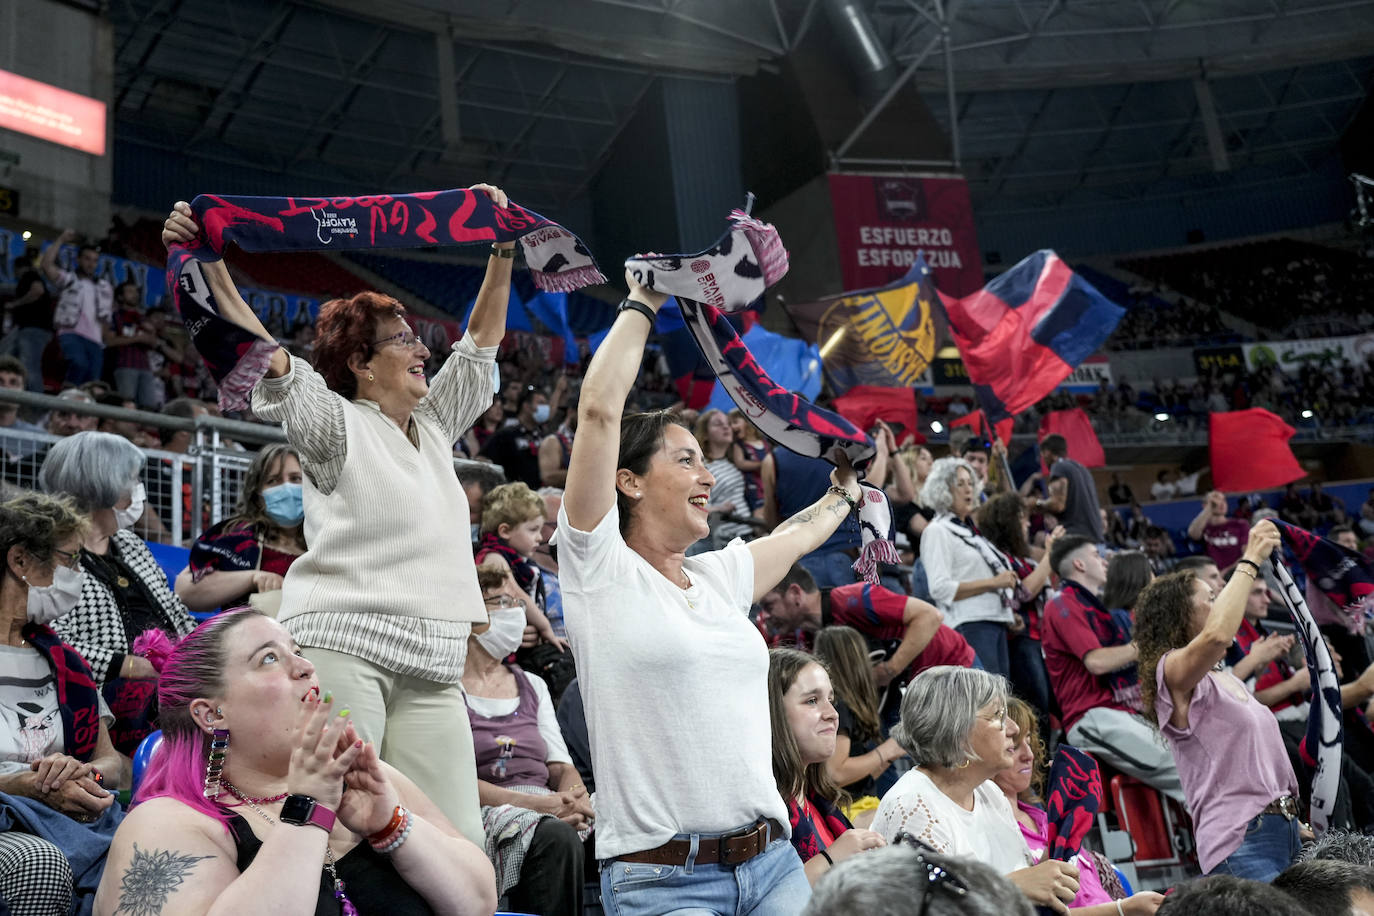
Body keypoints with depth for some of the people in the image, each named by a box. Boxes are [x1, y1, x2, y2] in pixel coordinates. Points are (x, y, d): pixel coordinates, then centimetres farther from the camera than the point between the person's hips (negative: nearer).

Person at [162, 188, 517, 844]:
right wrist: (210, 265, -20)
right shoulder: (337, 425, 5)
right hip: (341, 644, -6)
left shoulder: (434, 426, 23)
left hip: (430, 668, 7)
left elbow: (483, 339, 27)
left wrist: (502, 250, 23)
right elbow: (263, 352, -9)